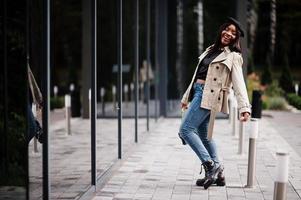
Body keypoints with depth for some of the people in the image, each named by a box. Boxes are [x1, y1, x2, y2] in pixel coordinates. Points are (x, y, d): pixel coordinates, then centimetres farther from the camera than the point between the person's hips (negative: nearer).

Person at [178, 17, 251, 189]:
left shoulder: (233, 56, -4)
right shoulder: (212, 50, 19)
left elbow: (239, 83, -13)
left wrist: (244, 107, -24)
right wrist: (187, 97, 26)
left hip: (208, 96, -8)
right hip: (198, 92, 8)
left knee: (186, 129, -16)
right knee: (204, 136, 10)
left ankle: (211, 165, -14)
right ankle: (217, 174, 14)